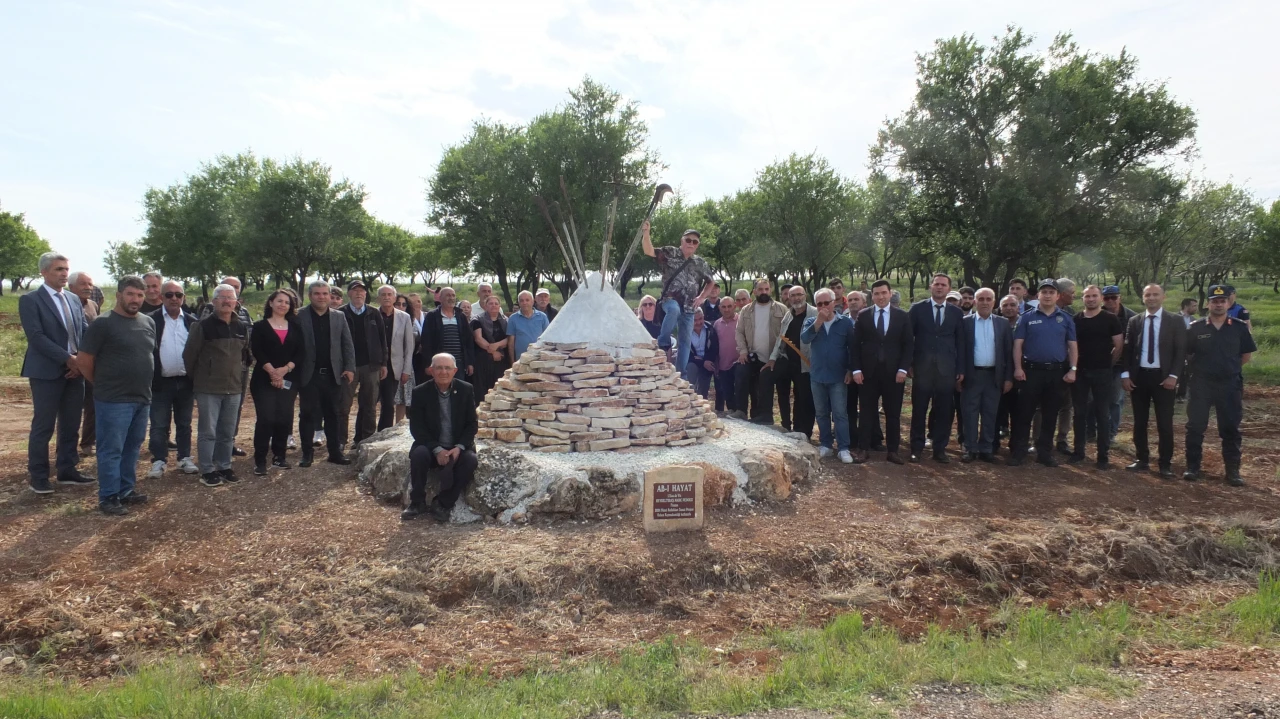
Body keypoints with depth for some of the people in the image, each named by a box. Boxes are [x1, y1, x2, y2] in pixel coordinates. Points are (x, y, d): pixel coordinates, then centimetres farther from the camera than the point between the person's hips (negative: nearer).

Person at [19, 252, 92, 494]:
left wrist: (81, 359, -6)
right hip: (47, 372, -6)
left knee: (70, 426, 11)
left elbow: (84, 332, 10)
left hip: (75, 371, 6)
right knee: (43, 427, 1)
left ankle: (67, 471, 21)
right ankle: (38, 477, 11)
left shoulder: (74, 299, 13)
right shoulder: (30, 300, -5)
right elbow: (36, 336, -15)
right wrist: (68, 359, -18)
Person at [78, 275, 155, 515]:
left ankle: (126, 491, 26)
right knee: (111, 450, -1)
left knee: (132, 448, 15)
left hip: (142, 398, 7)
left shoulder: (149, 323, 9)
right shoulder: (103, 324, -11)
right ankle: (108, 497, 8)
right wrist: (103, 383, 3)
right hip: (114, 400, -6)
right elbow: (85, 361, -8)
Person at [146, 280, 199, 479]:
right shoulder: (151, 320, -5)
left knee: (184, 424, 13)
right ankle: (159, 461, 12)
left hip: (186, 381, 3)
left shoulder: (192, 322, 4)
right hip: (161, 382, -2)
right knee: (159, 426, 4)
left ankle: (185, 458, 22)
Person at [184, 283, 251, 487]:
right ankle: (207, 471, 10)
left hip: (233, 388, 5)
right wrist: (198, 378, 4)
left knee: (228, 432, 12)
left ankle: (224, 467, 23)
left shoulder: (242, 327, 7)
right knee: (208, 432, 1)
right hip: (208, 389, -5)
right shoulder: (203, 326, -10)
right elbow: (189, 355, -4)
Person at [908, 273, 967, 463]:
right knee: (919, 410, 4)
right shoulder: (917, 309, 4)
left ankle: (940, 449, 15)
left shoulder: (956, 312, 9)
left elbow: (960, 342, 9)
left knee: (944, 411, 5)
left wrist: (960, 369, 3)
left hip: (946, 369, 2)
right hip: (922, 367, -1)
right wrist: (908, 364, -2)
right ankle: (916, 448, 13)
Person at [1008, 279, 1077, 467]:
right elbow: (1018, 344, -1)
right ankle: (1018, 451, 5)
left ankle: (1045, 452, 18)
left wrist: (1072, 369, -2)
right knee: (1024, 413, -1)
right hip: (1031, 370, -2)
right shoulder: (1027, 317, 2)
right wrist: (1018, 368, -10)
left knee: (1050, 415, 9)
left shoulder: (1066, 319, 7)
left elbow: (1072, 346, 7)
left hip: (1057, 372, 2)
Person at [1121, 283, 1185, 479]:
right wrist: (1125, 374, -2)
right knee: (1139, 422, 8)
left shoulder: (1175, 321, -1)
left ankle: (1166, 464, 8)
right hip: (1139, 376, 3)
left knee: (1165, 423, 1)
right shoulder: (1135, 321, 7)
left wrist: (1173, 376, -12)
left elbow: (1181, 350, -3)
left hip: (1163, 377, -3)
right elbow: (1127, 349, 7)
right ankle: (1142, 460, 18)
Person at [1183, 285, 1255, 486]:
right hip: (1201, 384, 0)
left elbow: (1247, 354, 9)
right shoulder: (1196, 327, -2)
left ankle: (1233, 470, 14)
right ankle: (1192, 467, 11)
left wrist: (1231, 367, 7)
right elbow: (1186, 353, 6)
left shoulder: (1240, 327, 0)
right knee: (1195, 426, 2)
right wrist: (1201, 366, 5)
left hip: (1230, 384, 1)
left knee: (1231, 428, 6)